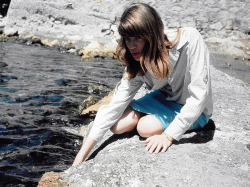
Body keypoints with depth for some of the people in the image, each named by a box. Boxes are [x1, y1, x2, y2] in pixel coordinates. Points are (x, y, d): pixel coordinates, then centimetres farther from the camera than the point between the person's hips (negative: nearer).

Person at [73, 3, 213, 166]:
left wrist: (169, 136, -32)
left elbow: (199, 95, -29)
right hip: (164, 99, 4)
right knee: (117, 125, -13)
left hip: (195, 111, -4)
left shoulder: (190, 40, -30)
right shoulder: (137, 64, -16)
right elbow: (115, 106, -18)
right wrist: (81, 157, -21)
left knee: (146, 127, -26)